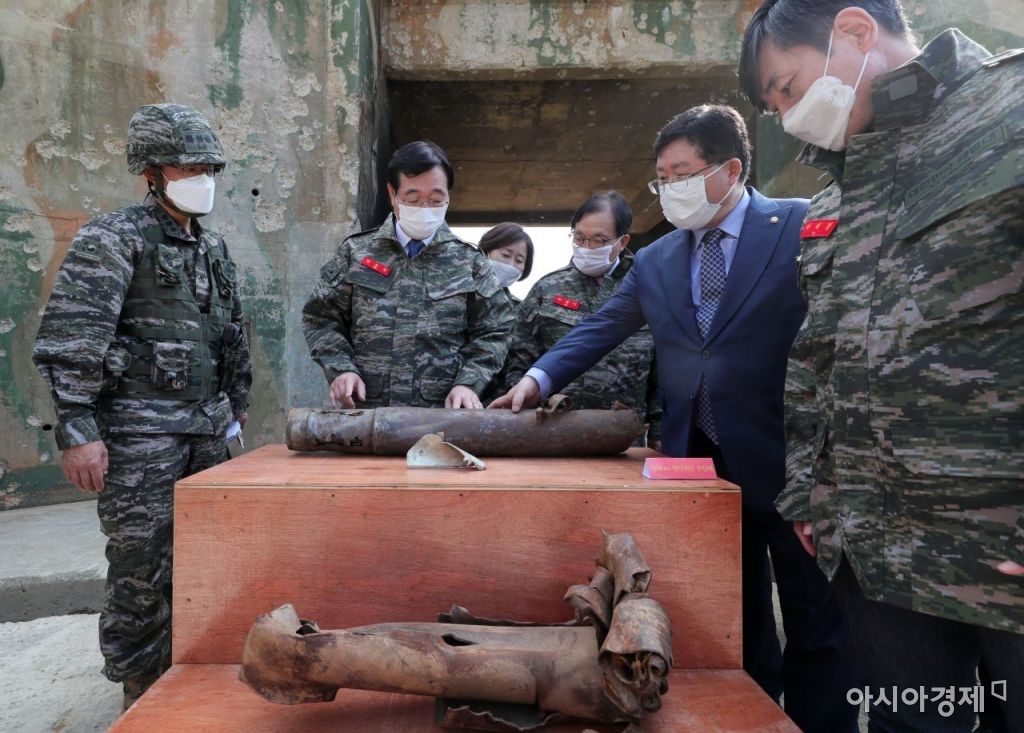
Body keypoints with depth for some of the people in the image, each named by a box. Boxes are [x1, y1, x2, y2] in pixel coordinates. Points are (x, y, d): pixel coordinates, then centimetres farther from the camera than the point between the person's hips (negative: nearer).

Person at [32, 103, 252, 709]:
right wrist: (78, 431, -17)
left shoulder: (214, 246, 14)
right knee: (141, 570, 1)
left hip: (207, 431, 7)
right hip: (141, 434, -6)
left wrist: (236, 403, 21)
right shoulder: (113, 240, -7)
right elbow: (69, 341, -13)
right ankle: (143, 693, 19)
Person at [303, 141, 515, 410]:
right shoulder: (356, 253, 9)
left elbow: (493, 332, 8)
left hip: (442, 413, 0)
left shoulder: (469, 262, 8)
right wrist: (341, 368, -4)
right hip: (363, 411, 1)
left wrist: (468, 383, -6)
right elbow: (321, 318, 12)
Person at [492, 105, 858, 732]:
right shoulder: (656, 261, 11)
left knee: (815, 617, 8)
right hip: (701, 460, 4)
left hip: (788, 458, -4)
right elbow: (600, 330, 8)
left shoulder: (804, 226, -3)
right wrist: (539, 378, -6)